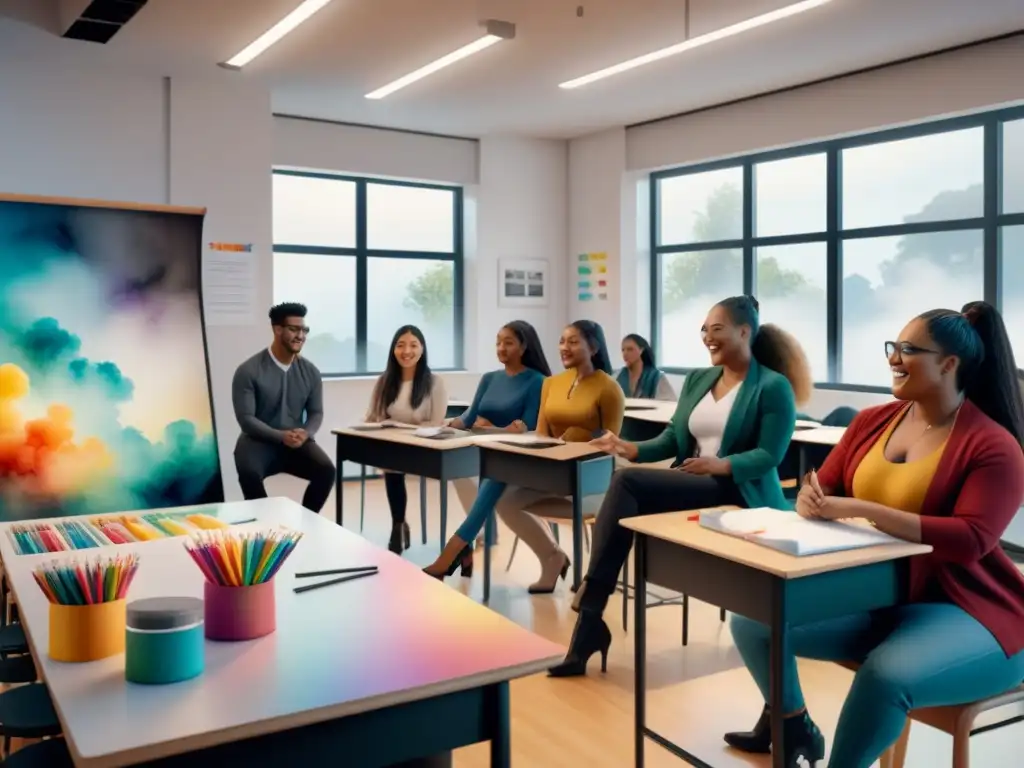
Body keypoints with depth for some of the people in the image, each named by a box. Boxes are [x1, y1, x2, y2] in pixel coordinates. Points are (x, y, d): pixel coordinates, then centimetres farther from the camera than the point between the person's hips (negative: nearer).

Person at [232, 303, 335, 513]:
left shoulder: (310, 371, 4)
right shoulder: (248, 371, -9)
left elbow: (316, 413, 7)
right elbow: (246, 418, -13)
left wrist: (305, 433, -16)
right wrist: (282, 436, -26)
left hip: (297, 442, 3)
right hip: (259, 441, -3)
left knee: (326, 470, -24)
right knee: (249, 473, -35)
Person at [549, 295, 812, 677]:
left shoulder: (773, 386, -2)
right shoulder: (697, 380, 18)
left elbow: (770, 455, -11)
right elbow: (672, 438, 12)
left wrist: (722, 465, -26)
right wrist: (632, 448, -7)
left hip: (738, 493, -6)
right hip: (687, 488, 6)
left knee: (627, 483, -27)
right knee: (628, 507, -27)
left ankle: (590, 599, -19)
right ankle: (589, 624, -25)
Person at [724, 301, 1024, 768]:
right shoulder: (872, 421, 6)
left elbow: (972, 540, -24)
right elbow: (821, 488, 9)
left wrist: (860, 509, -31)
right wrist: (811, 500, -18)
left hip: (958, 609, -6)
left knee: (887, 673, -37)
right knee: (752, 620, -4)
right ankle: (792, 727, 23)